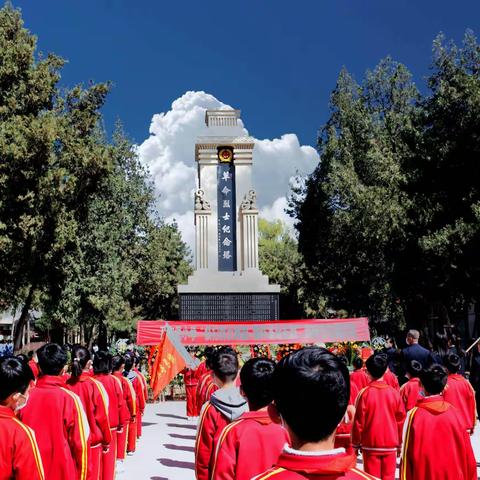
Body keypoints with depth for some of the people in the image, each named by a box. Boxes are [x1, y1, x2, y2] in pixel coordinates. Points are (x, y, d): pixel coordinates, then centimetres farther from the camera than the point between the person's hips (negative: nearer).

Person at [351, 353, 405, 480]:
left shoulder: (364, 393, -10)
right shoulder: (394, 393, -4)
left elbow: (358, 421, -7)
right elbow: (401, 421, 3)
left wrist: (355, 444, 4)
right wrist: (399, 443, 15)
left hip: (370, 445, -2)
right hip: (390, 445, 2)